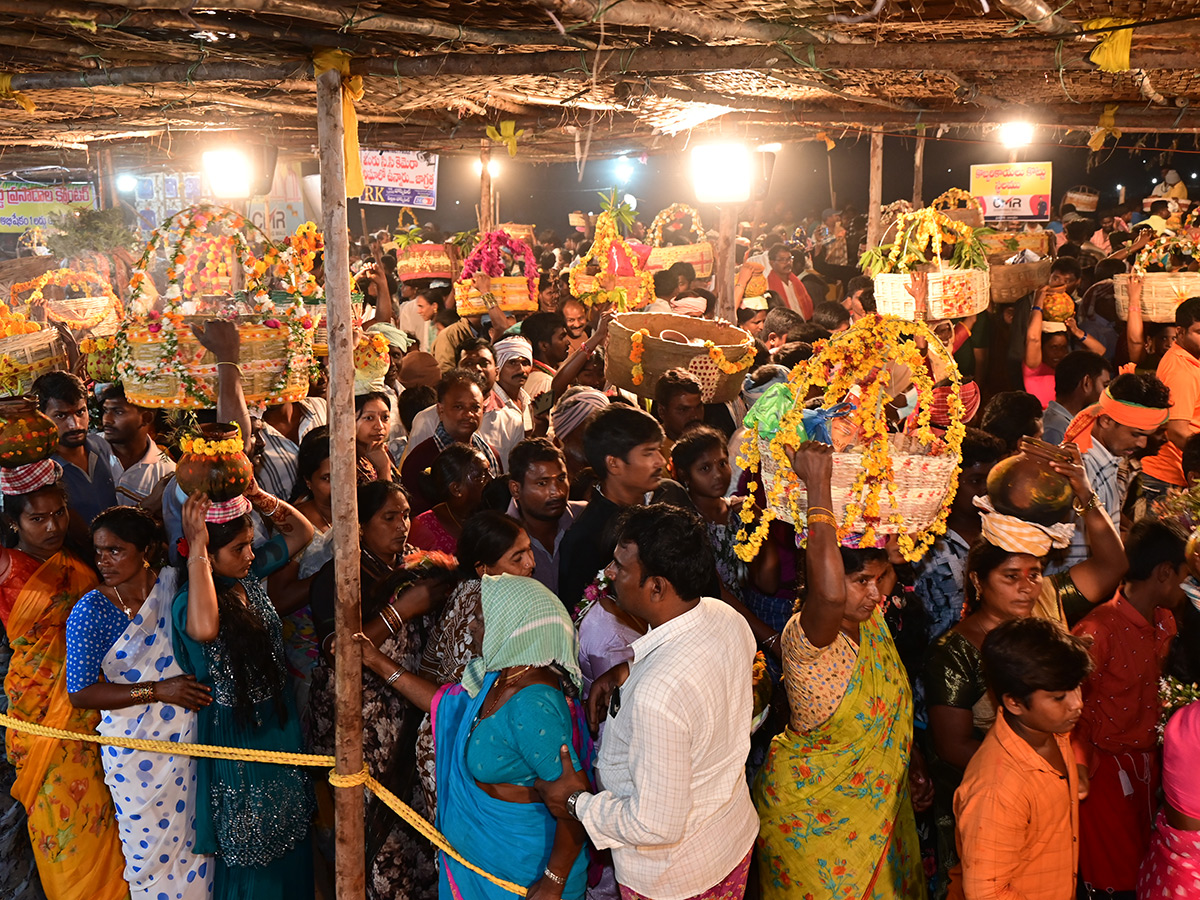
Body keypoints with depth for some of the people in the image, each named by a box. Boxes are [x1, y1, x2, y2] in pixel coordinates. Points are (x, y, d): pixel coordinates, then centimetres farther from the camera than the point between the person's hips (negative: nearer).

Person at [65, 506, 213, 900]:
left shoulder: (173, 584, -5)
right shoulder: (90, 610, -13)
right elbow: (80, 693, -14)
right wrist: (157, 691, -20)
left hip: (189, 735, 3)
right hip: (137, 748, -3)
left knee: (196, 838, 16)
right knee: (152, 847, 11)